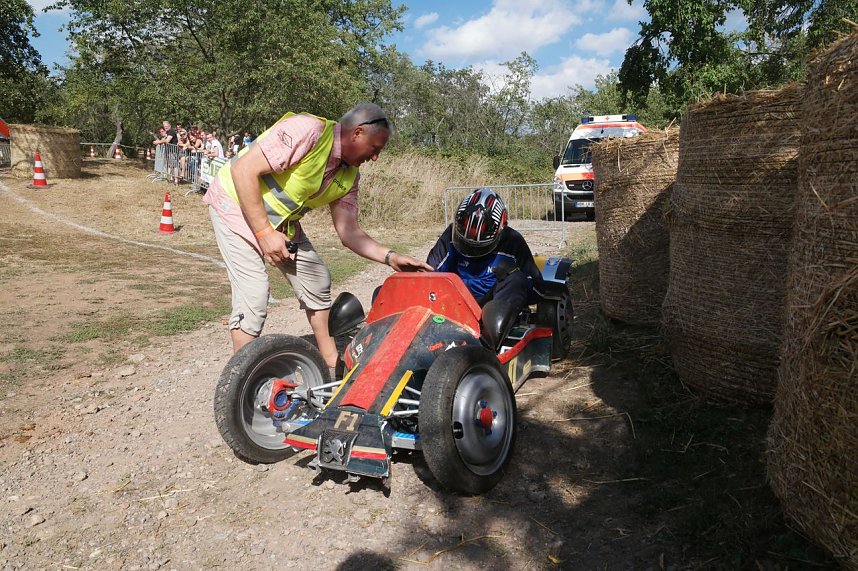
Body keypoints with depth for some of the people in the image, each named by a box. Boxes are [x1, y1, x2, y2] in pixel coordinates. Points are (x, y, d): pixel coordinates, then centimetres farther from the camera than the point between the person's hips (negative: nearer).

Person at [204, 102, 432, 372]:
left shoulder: (349, 176, -3)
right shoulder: (307, 130, -28)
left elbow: (348, 231, -3)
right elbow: (243, 170, -29)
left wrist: (390, 257, -17)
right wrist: (264, 233, -28)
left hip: (281, 219, 8)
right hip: (237, 205, -8)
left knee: (317, 279, 7)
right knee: (254, 294, -17)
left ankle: (333, 363, 21)